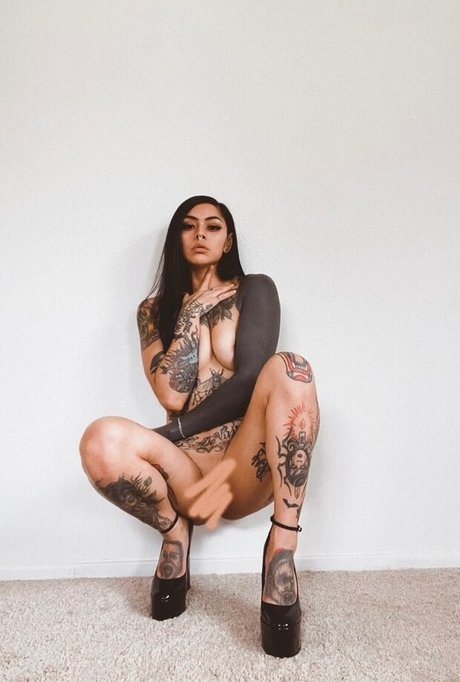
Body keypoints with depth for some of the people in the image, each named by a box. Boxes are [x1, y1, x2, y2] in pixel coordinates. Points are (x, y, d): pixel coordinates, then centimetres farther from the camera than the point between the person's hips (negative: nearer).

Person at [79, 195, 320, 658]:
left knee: (287, 367, -29)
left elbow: (252, 379, -9)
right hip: (186, 470, 2)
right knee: (102, 441, -29)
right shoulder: (154, 308, 11)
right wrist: (195, 311, -5)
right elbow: (172, 394, -5)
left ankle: (280, 556, -24)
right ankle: (175, 532, 1)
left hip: (248, 465, -1)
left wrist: (171, 432, -12)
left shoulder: (254, 290, 7)